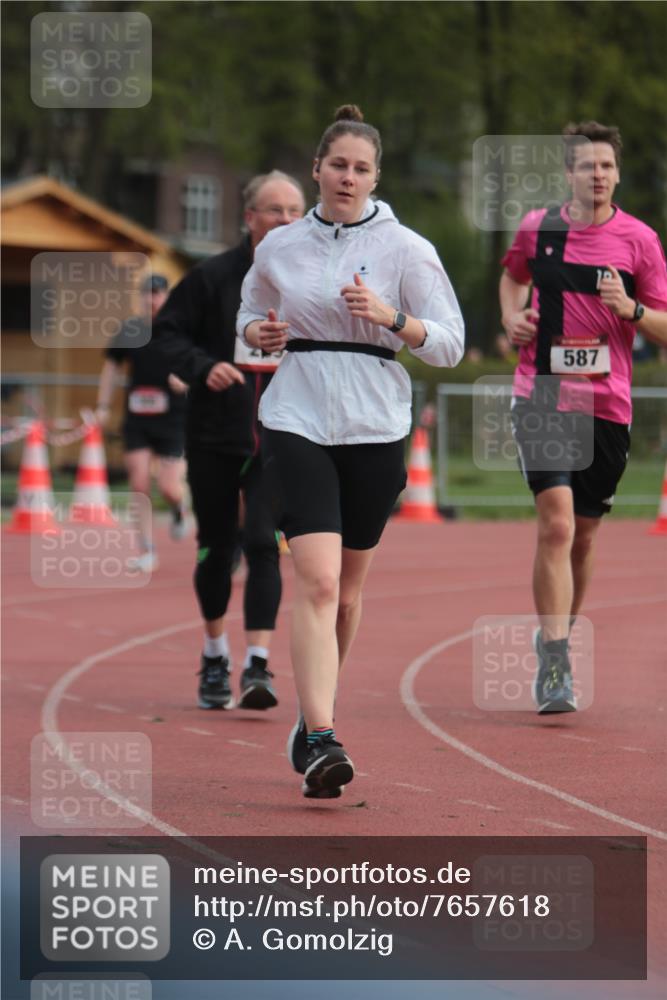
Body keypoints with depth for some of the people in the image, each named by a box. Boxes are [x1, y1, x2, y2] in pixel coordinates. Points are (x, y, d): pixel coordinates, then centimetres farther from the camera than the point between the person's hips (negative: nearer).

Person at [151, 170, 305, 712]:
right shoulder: (214, 277, -3)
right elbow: (168, 332, 1)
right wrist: (202, 366, -16)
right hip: (215, 433, 0)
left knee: (264, 544, -13)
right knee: (218, 546, 9)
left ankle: (257, 664, -14)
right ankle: (216, 654, 30)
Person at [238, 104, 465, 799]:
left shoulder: (405, 248, 1)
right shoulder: (279, 247, 8)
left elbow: (449, 345, -1)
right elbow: (249, 316, 24)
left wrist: (390, 317, -17)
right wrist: (259, 333, 1)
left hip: (375, 430, 0)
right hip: (297, 423, 0)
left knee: (347, 587, 10)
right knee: (318, 580, -16)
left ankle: (313, 711, 31)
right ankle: (320, 741, -22)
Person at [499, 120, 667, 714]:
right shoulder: (537, 229, 3)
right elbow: (513, 275, 26)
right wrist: (512, 316, 7)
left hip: (608, 406, 1)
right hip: (542, 396, -1)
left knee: (583, 536, 12)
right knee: (556, 525, -17)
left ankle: (556, 639, 36)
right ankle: (555, 666, -18)